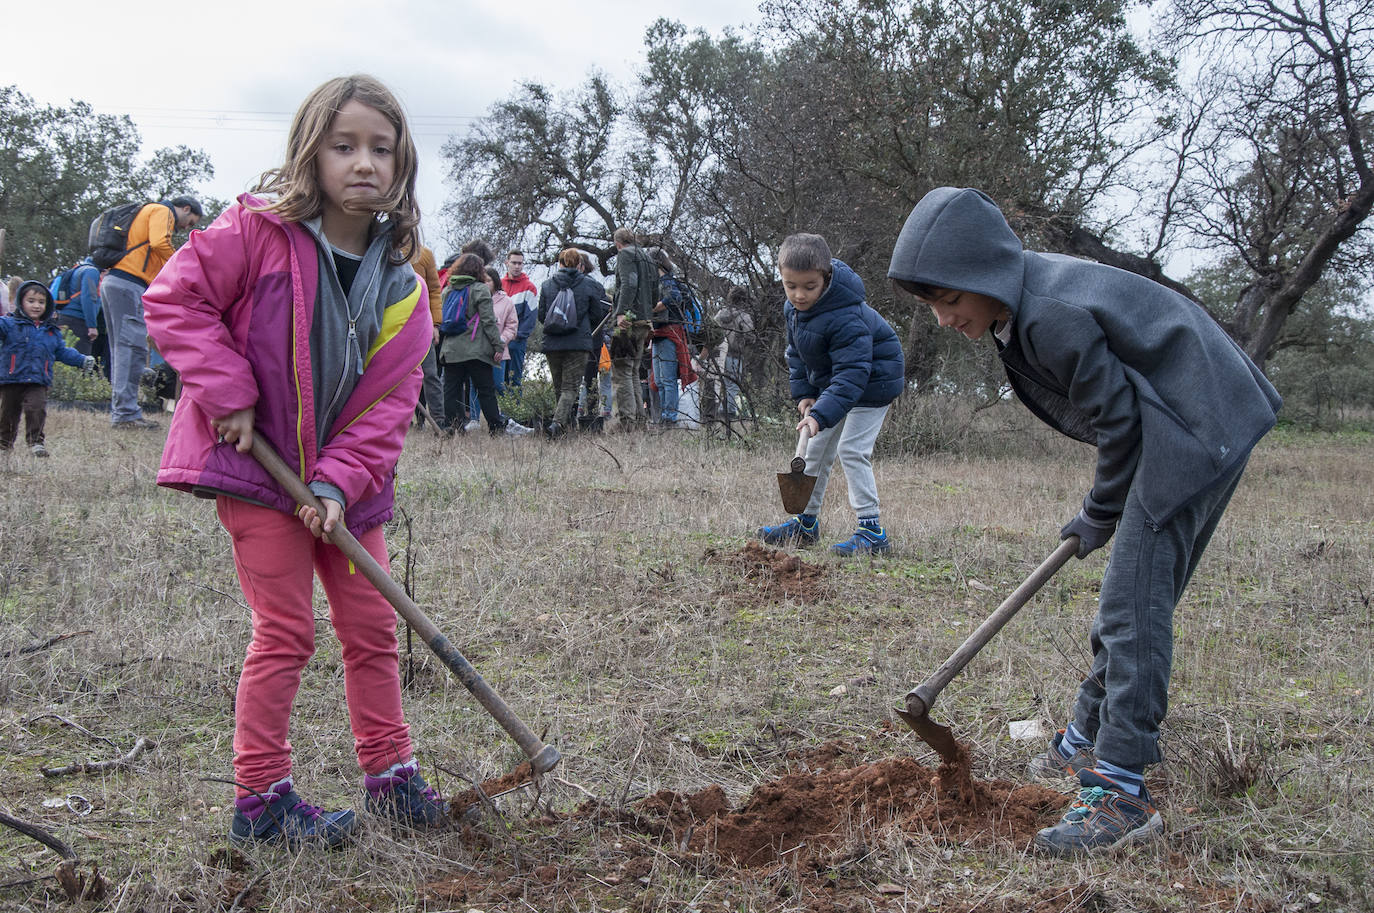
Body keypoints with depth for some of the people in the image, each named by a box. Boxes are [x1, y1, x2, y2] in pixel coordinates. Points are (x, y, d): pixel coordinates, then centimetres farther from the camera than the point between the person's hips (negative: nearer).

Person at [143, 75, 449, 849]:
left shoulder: (401, 283, -2)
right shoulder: (259, 231, -14)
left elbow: (391, 399, -5)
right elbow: (174, 298, -13)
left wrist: (340, 481, -16)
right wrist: (229, 394, -20)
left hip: (345, 476, 5)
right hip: (256, 464, -5)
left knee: (372, 626, 10)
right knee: (287, 631, -4)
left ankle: (390, 775, 24)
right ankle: (261, 798, 9)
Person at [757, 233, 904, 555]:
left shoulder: (844, 317, -35)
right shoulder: (793, 307, -8)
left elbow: (852, 372, -38)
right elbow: (797, 353, 8)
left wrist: (822, 414, -47)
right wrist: (804, 393, -3)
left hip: (872, 382, -9)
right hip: (830, 382, 9)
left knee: (851, 450, -16)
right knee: (816, 450, 11)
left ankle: (872, 531, -12)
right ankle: (806, 523, 23)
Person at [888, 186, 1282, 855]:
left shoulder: (1051, 317, -26)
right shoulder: (1029, 297, 5)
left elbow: (1117, 419, -19)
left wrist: (1099, 516, -5)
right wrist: (1103, 507, 14)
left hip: (1197, 430, -10)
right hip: (1178, 430, 10)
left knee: (1133, 603, -12)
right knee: (1133, 597, 17)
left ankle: (1121, 793, -10)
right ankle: (1089, 740, 29)